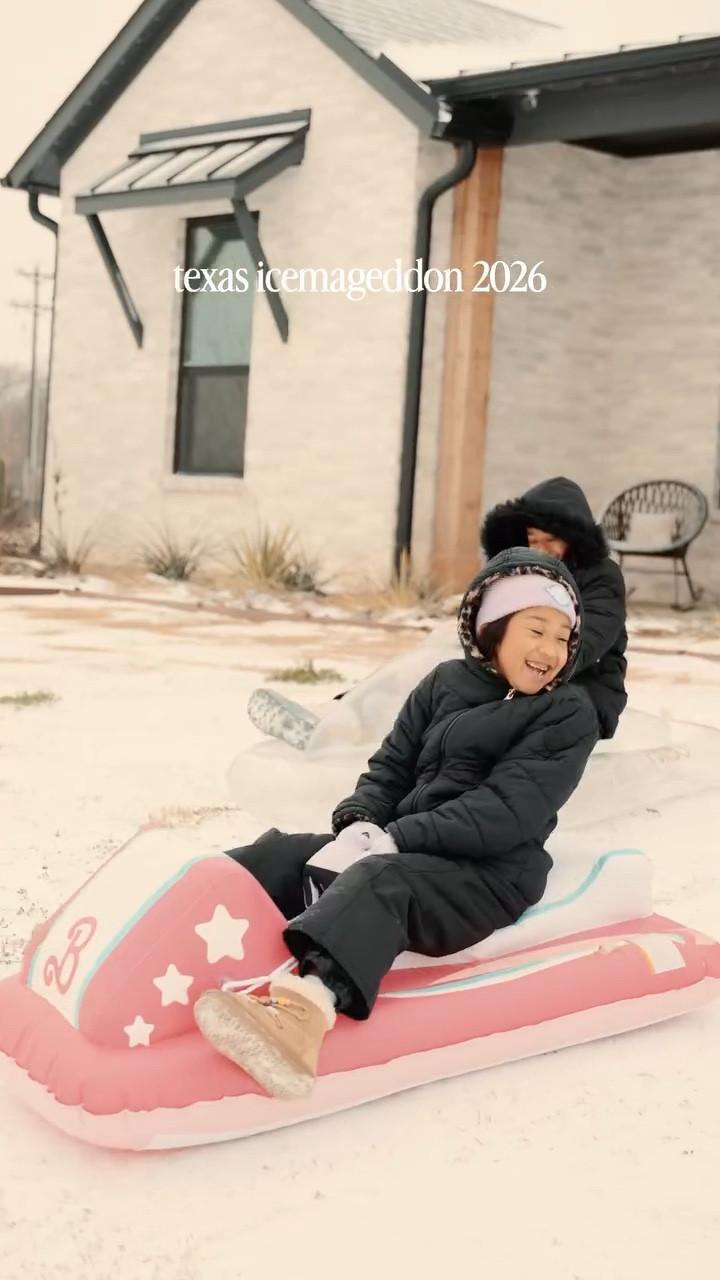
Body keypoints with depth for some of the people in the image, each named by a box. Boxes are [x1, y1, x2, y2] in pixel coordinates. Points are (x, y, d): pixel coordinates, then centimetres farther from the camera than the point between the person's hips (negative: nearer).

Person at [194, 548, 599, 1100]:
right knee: (274, 858, -12)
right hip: (398, 849, 7)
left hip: (490, 873, -7)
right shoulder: (446, 683, 14)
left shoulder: (569, 713, -2)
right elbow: (390, 767, 13)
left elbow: (508, 810, -13)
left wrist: (395, 838, -21)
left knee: (379, 882, -37)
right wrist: (358, 824, -11)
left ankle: (306, 1006, -64)